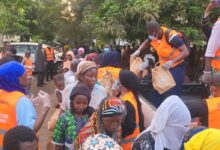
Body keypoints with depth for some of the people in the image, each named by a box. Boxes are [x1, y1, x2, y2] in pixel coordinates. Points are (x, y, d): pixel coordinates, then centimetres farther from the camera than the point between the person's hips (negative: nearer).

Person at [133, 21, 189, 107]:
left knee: (171, 96, -12)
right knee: (156, 94, 10)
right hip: (163, 67, 7)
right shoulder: (154, 35, -6)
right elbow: (146, 42, 17)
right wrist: (139, 50, -1)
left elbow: (186, 52, -28)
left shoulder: (171, 36, -27)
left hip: (176, 68, -7)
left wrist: (172, 61, -41)